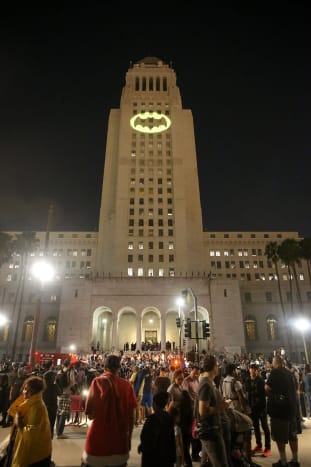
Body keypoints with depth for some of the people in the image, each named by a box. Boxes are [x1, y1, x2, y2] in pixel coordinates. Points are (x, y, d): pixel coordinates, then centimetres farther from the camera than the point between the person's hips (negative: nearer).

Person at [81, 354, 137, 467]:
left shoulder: (97, 382, -12)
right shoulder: (127, 384, -6)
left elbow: (90, 414, -11)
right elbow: (131, 415, 0)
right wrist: (129, 438, 13)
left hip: (98, 438, -1)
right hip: (120, 439, 2)